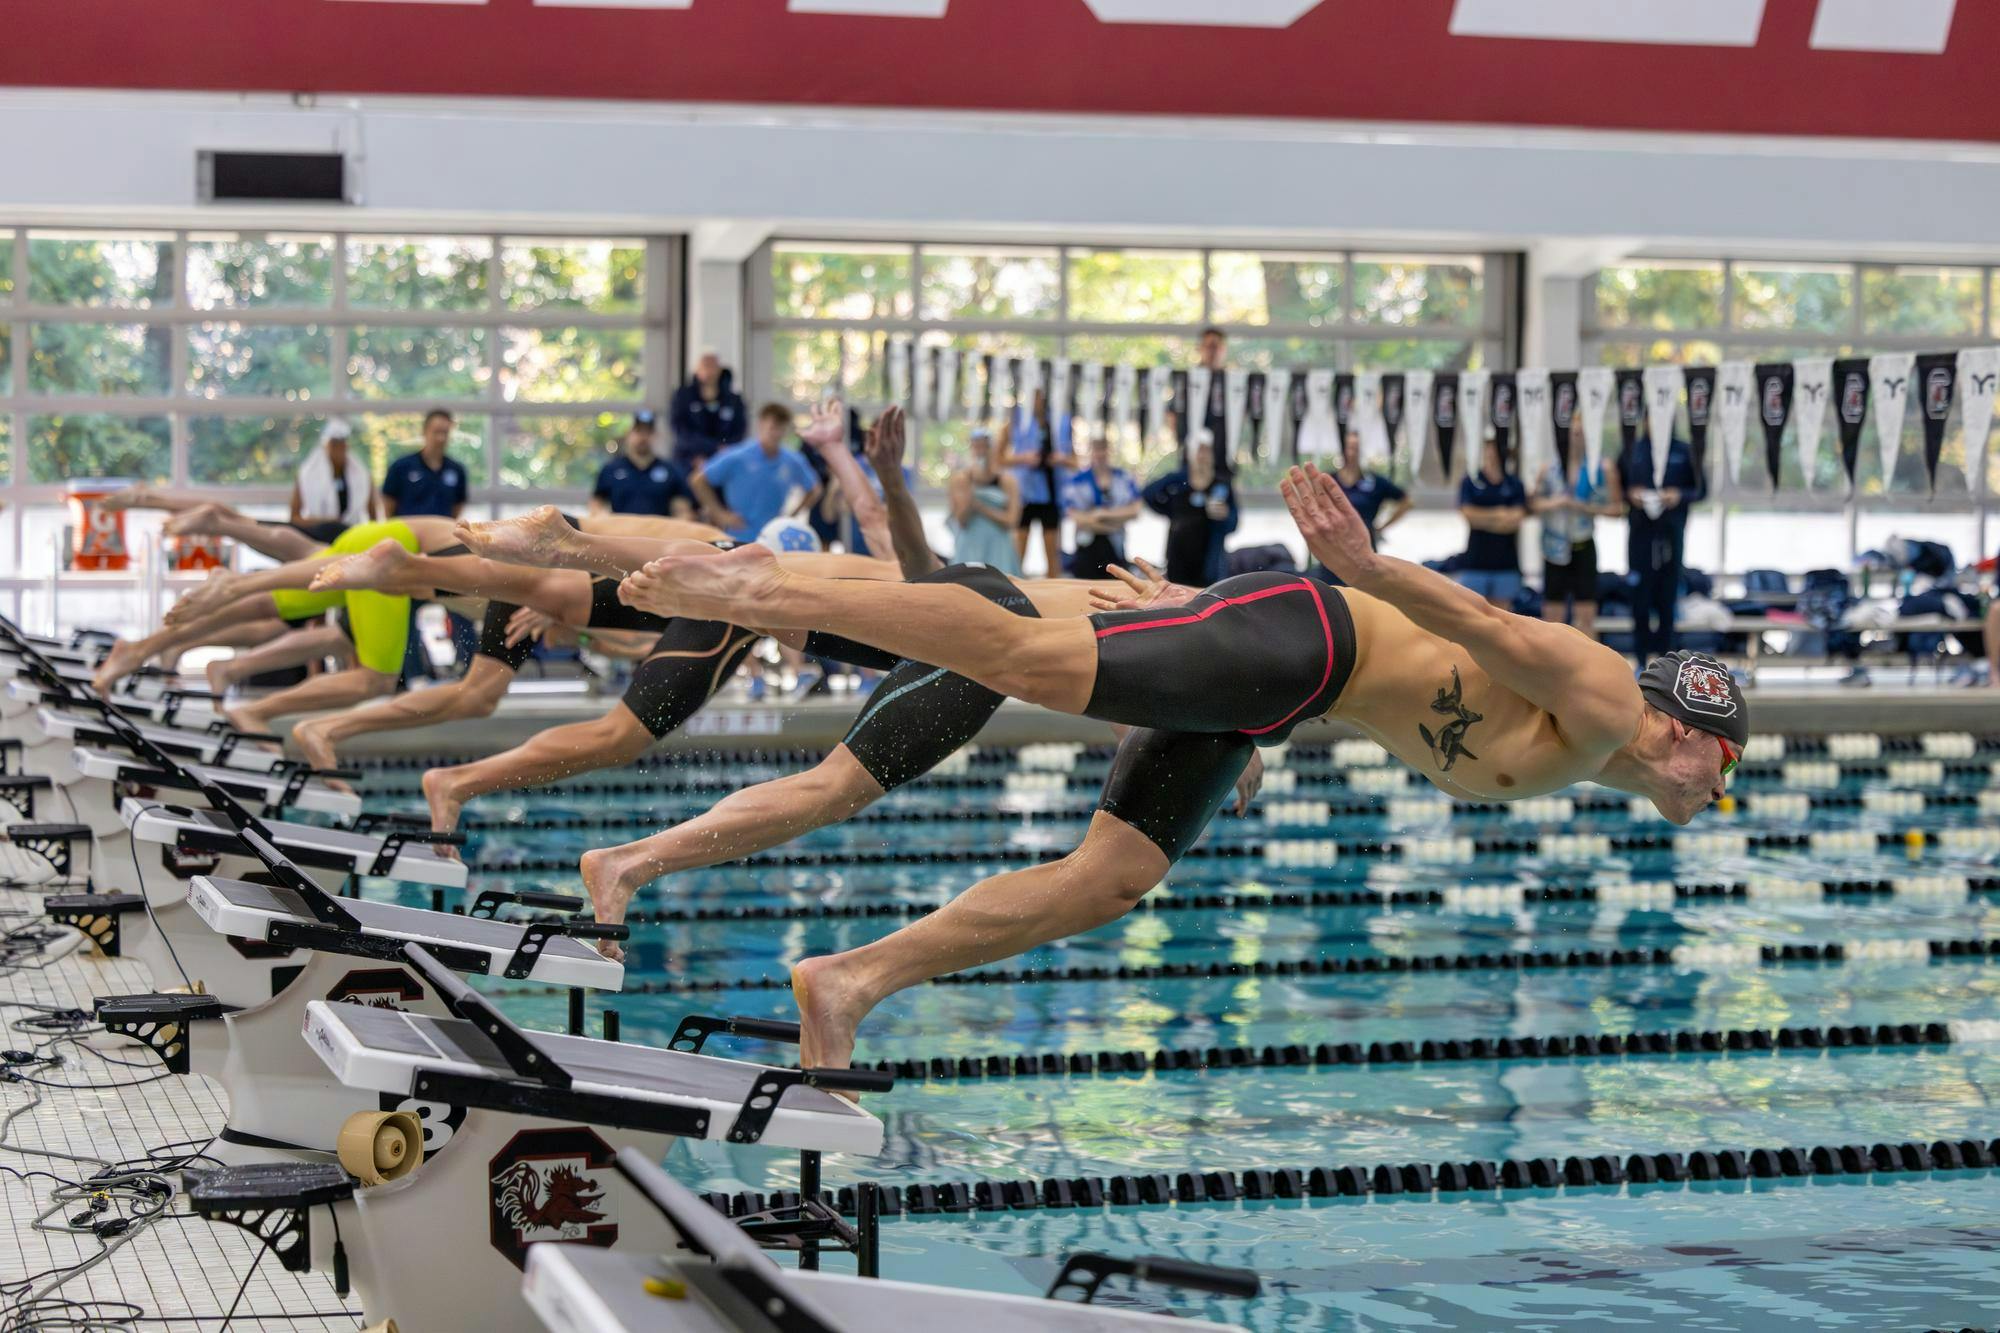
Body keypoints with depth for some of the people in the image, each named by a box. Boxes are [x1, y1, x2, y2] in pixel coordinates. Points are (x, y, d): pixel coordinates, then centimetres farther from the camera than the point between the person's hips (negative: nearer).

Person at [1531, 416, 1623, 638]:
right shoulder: (1551, 467, 2)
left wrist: (1586, 508, -15)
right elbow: (1533, 504, 4)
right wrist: (1555, 503, -14)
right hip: (1555, 547, 1)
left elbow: (1616, 508, -3)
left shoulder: (1603, 468, -2)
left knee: (1586, 614, -2)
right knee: (1553, 614, 5)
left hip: (1584, 546, -1)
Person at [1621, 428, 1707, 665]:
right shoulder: (1632, 450, 5)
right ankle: (1641, 656, 7)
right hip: (1640, 532, 0)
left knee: (1667, 597, 2)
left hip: (1672, 533, 0)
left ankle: (1665, 654, 9)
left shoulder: (1684, 451, 3)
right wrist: (1630, 495, -9)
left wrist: (1680, 496, -11)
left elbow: (1701, 489, 7)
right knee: (1640, 598, 0)